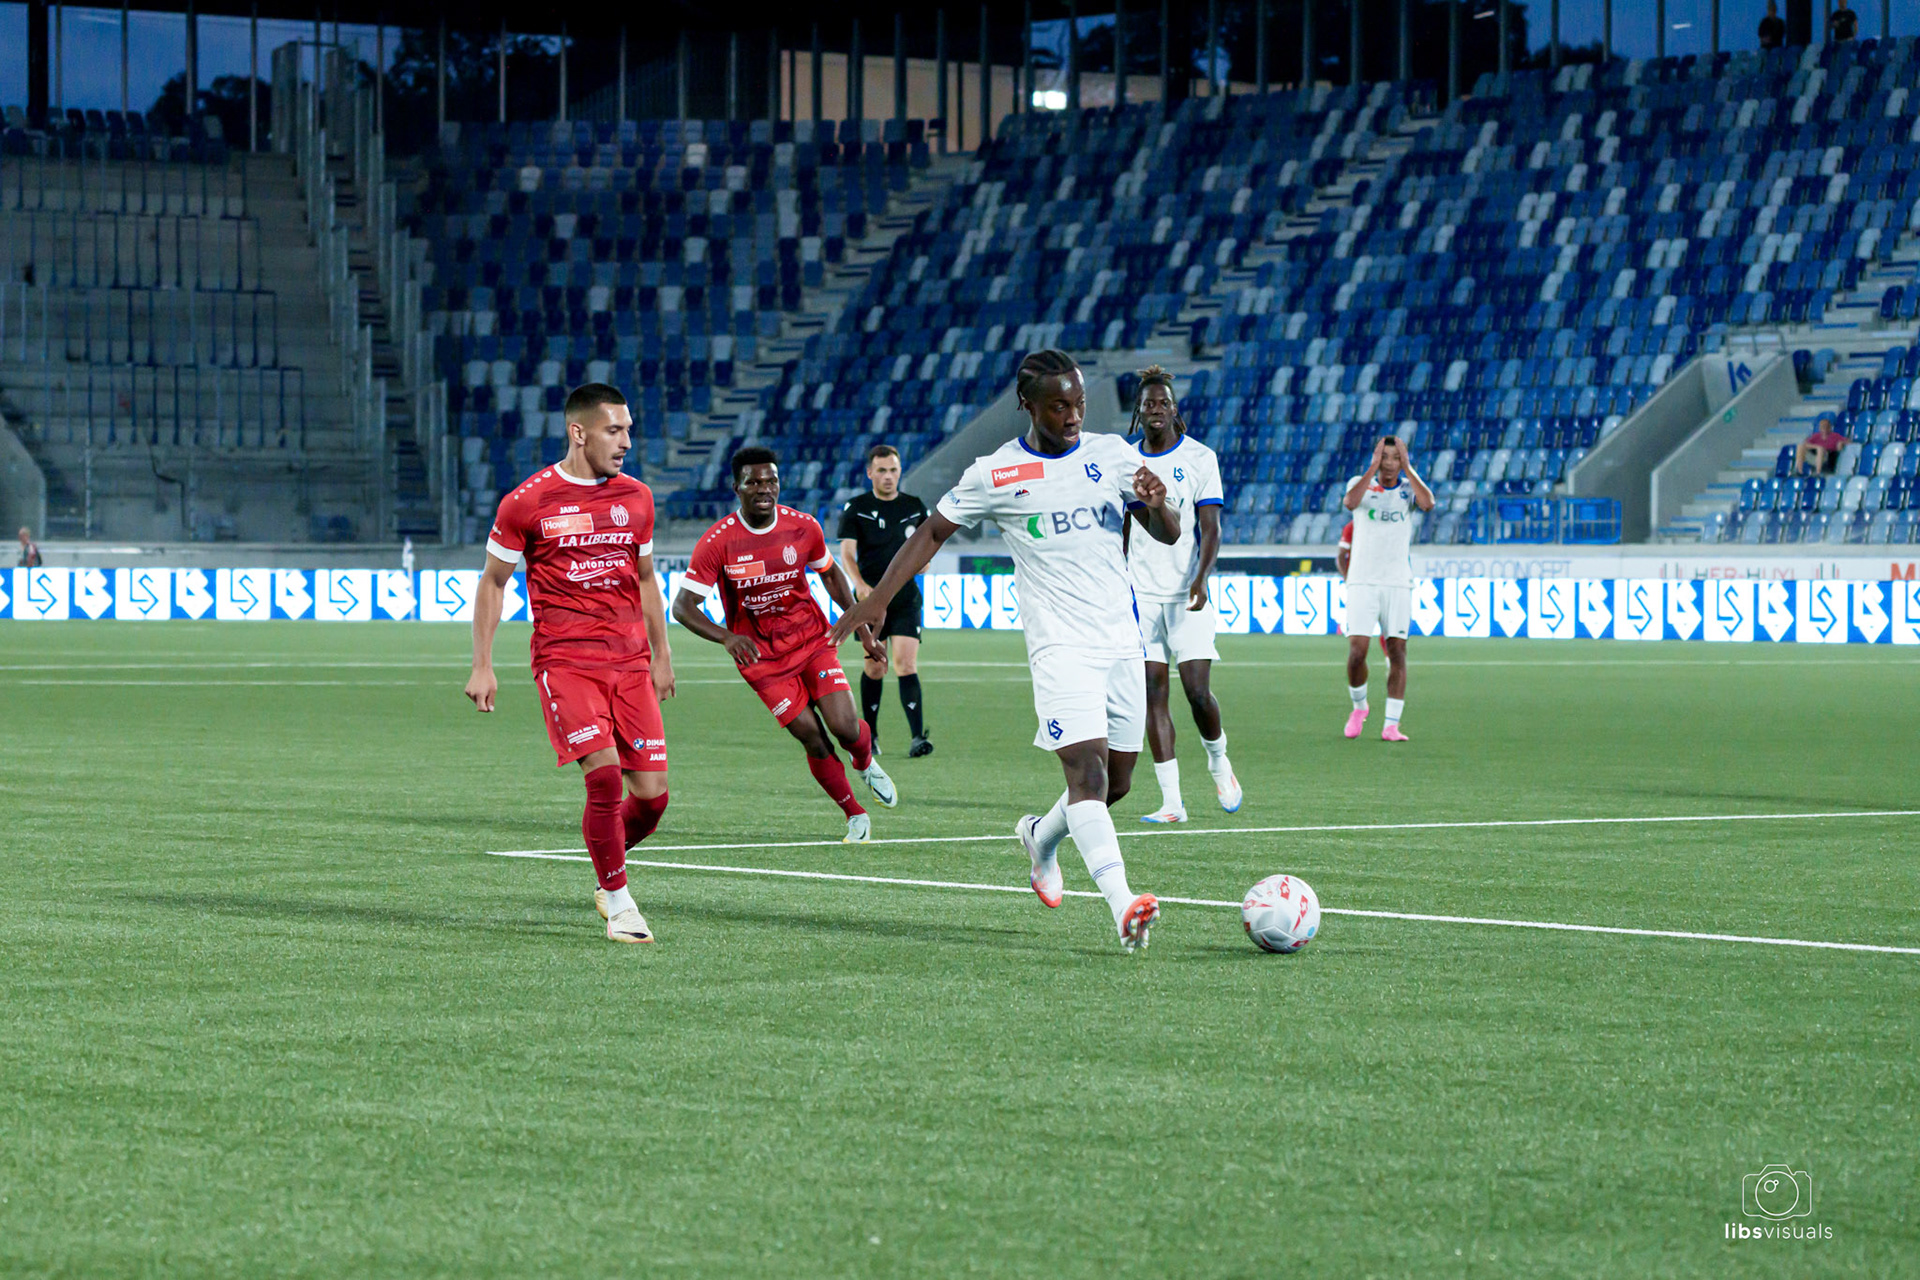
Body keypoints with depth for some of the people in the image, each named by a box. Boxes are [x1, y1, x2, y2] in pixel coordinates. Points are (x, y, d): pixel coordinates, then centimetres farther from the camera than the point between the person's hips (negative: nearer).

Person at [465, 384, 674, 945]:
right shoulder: (527, 502, -4)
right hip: (564, 660, -5)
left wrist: (661, 657, 21)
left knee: (652, 794, -2)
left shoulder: (636, 497, 10)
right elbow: (492, 581, 5)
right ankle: (619, 903, -2)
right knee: (605, 776, -18)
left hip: (630, 661, 5)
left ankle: (608, 872, 27)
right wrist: (482, 666, 3)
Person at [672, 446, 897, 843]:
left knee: (845, 727, -12)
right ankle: (855, 816, 13)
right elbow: (683, 606, -19)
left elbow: (830, 574, 11)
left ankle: (866, 763, 25)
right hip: (761, 658, -2)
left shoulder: (803, 527, -8)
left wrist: (862, 628, 9)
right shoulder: (717, 542, -18)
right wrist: (727, 637, -36)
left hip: (813, 642, 2)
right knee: (814, 740, -8)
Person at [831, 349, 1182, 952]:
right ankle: (1122, 904, -33)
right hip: (1060, 647, -5)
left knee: (1116, 783, 10)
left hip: (1123, 643, 5)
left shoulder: (1112, 455, 8)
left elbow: (1168, 536, 10)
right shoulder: (996, 474, -1)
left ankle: (1040, 837, 41)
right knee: (1088, 768, -21)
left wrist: (1156, 504, -14)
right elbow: (933, 531, 9)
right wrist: (876, 599, 3)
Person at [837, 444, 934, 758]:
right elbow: (846, 555, -5)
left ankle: (918, 737, -18)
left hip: (905, 595, 0)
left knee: (906, 664, -11)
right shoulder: (855, 509, 1)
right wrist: (860, 584, -23)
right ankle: (869, 733, 21)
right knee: (875, 666, 3)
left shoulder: (915, 507, 8)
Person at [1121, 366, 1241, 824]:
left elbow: (1210, 528, -6)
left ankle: (1218, 761, 20)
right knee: (1153, 695, -4)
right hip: (1142, 593, 3)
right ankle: (1171, 801, -3)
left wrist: (1200, 579, -21)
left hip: (1187, 595, -3)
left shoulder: (1200, 458, -1)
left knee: (1197, 690, -11)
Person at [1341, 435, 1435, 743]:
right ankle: (1359, 707, 15)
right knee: (1357, 651, -11)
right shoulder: (1361, 483, 4)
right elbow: (1350, 501, -20)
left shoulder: (1409, 487, 6)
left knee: (1397, 653, -5)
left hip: (1398, 582, 1)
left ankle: (1391, 724, -2)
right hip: (1363, 582, -1)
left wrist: (1407, 467, -14)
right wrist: (1374, 467, -18)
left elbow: (1428, 503, -17)